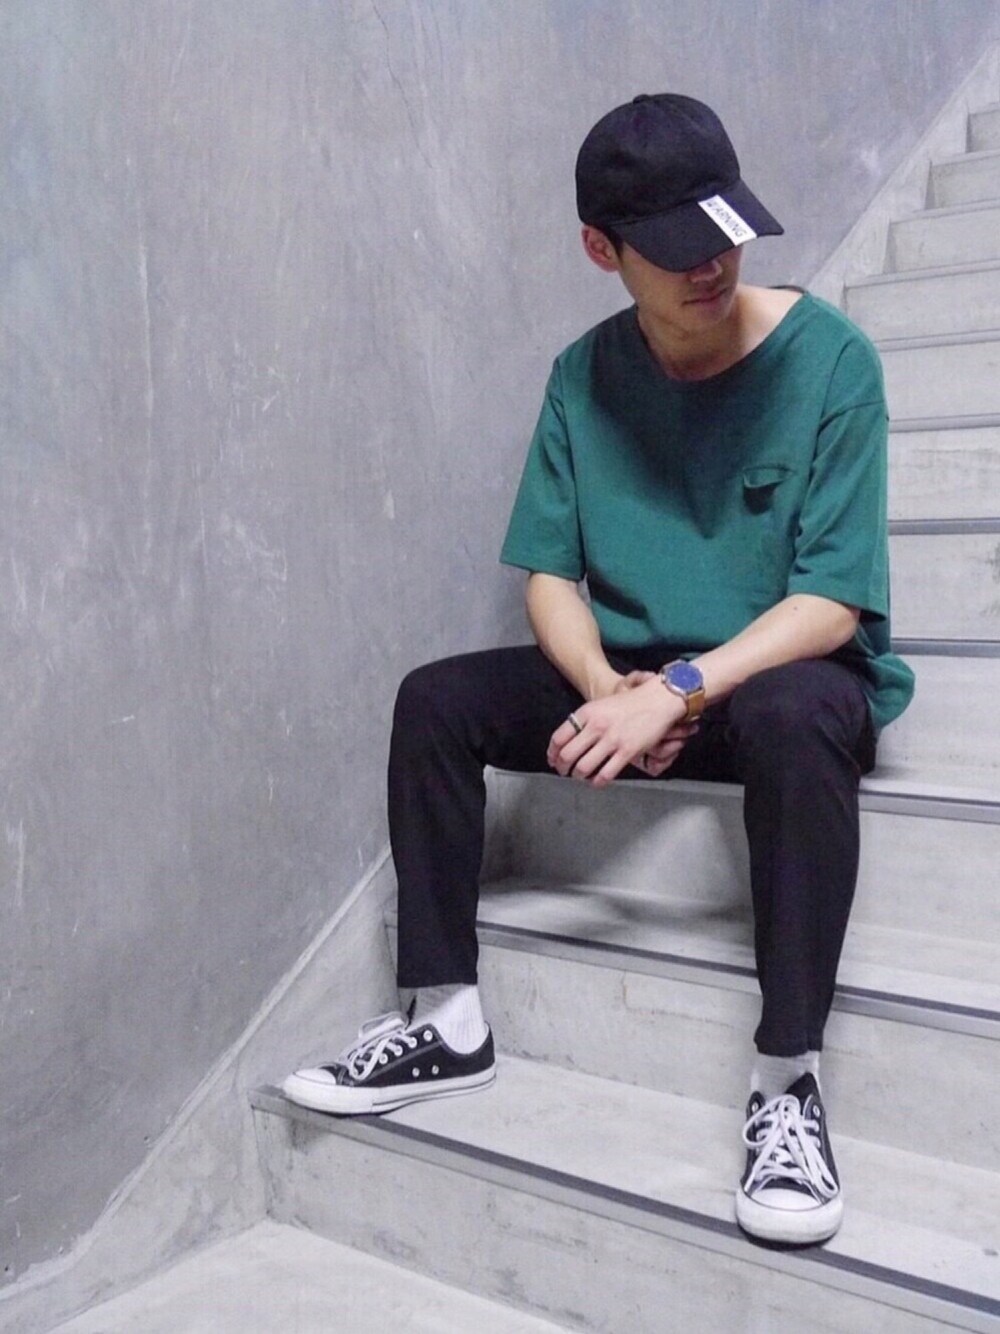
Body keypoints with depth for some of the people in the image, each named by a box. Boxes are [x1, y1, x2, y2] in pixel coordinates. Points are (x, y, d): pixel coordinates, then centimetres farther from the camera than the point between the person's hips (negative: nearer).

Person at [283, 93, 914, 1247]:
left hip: (791, 668, -4)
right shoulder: (585, 373, -1)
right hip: (634, 673, 4)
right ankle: (448, 1023, -5)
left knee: (790, 720, -39)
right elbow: (549, 573, -2)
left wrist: (677, 690, -30)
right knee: (435, 698, -12)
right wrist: (609, 689, -22)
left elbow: (829, 602, -18)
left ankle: (786, 1079, -26)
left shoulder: (828, 358, -13)